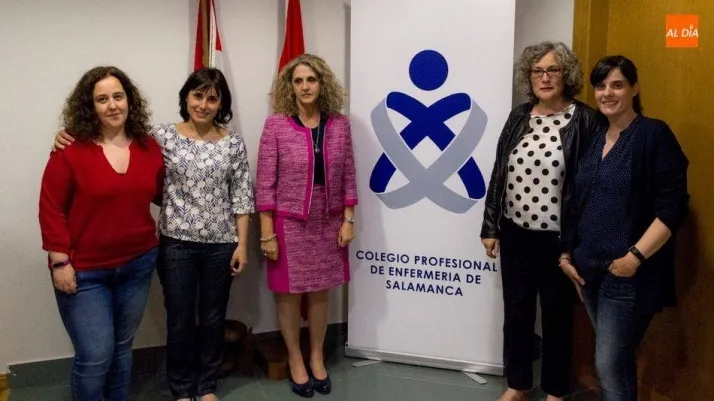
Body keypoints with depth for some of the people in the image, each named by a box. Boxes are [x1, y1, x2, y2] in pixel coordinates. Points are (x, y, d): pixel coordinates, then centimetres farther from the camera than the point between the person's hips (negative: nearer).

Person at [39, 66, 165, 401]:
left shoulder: (149, 147, 0)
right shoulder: (70, 150, -13)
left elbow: (161, 193, 14)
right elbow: (51, 208, -11)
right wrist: (60, 261, -13)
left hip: (138, 265, 4)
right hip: (84, 271, -4)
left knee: (121, 348, 18)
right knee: (96, 355, -1)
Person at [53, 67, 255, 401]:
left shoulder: (233, 142, 0)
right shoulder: (163, 135, -3)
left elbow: (241, 196, 1)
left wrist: (242, 244, -2)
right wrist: (74, 137, -16)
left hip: (221, 245, 1)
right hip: (177, 243, -1)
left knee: (213, 318, 14)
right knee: (180, 320, 9)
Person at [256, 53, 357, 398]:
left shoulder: (339, 125, -1)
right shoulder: (276, 125, -9)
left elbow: (348, 177, 5)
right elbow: (264, 183, -8)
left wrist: (348, 220, 1)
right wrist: (267, 233, -10)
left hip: (328, 223, 3)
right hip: (289, 224, -2)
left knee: (320, 294, 14)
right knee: (290, 295, 10)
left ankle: (317, 358, 32)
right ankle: (295, 360, 29)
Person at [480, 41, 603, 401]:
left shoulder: (585, 120, -8)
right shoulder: (518, 117, 6)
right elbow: (499, 173, 8)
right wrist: (490, 227, 7)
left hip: (559, 238, -4)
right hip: (515, 234, 4)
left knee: (556, 316, 12)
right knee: (516, 313, 14)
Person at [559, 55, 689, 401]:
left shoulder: (654, 135, -9)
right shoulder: (594, 139, 12)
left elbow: (673, 208, -15)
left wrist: (636, 256, -21)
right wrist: (567, 253, 11)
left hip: (627, 273, -6)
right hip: (590, 268, 6)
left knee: (610, 365, -4)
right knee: (615, 360, 17)